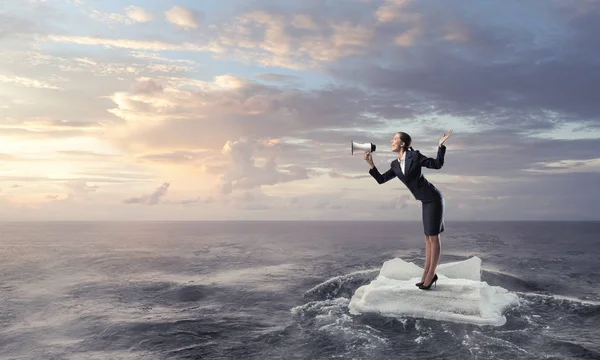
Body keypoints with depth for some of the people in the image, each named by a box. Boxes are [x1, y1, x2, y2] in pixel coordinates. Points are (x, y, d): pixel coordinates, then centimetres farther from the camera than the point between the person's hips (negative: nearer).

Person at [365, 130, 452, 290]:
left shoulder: (415, 155, -13)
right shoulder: (395, 165, 7)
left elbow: (437, 164, -8)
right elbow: (381, 179, 5)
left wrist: (441, 145, -21)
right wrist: (371, 164, -6)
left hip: (434, 199, -8)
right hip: (426, 201, 8)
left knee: (433, 237, -2)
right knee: (428, 237, 12)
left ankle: (430, 275, 6)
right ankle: (427, 274, 19)